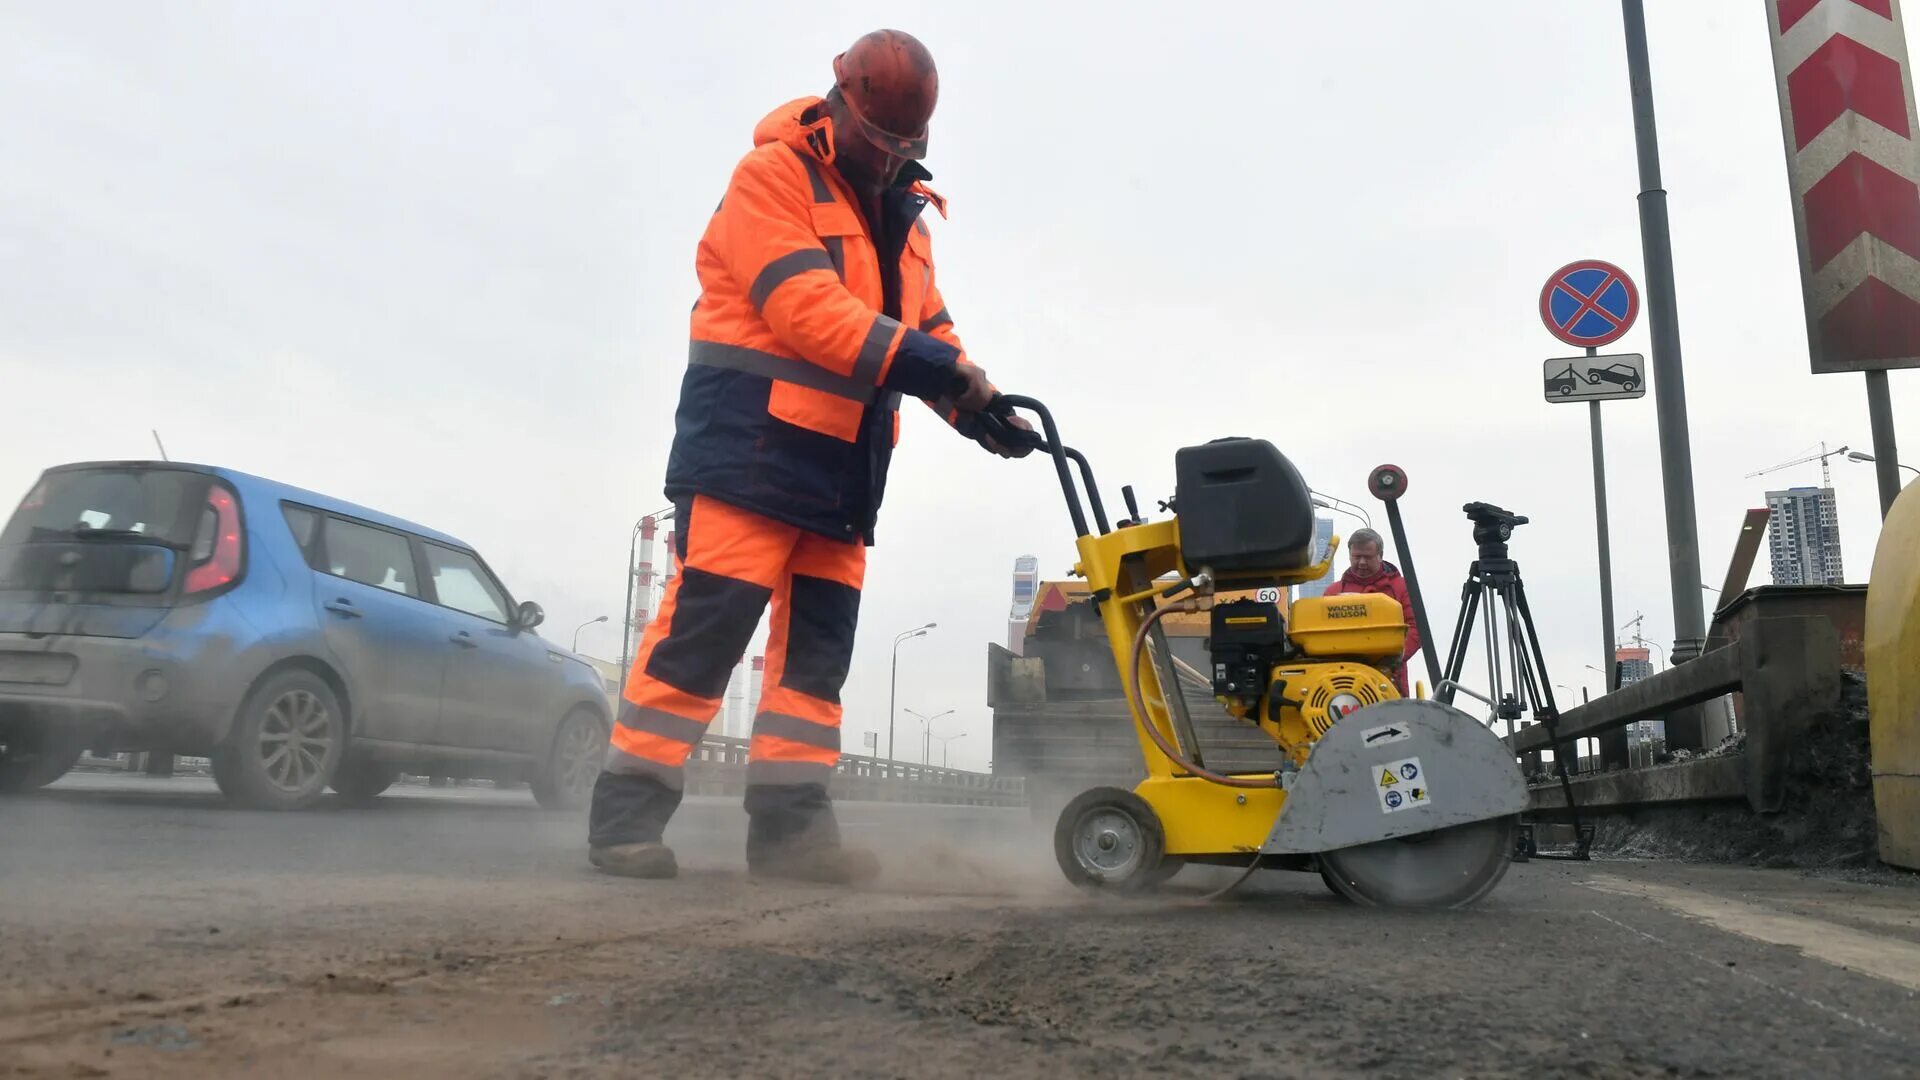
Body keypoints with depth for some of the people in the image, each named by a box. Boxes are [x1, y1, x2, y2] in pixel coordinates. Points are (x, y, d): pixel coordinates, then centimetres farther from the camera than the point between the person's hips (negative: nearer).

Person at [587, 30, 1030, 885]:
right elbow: (811, 312, -19)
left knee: (818, 647, 5)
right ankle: (625, 814, -2)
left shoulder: (901, 218, 19)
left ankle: (789, 823, 10)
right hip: (750, 446, -8)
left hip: (841, 467, 8)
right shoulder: (771, 178, -6)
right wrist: (924, 364, -25)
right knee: (702, 629, -10)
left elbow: (929, 329, 17)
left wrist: (980, 410, -1)